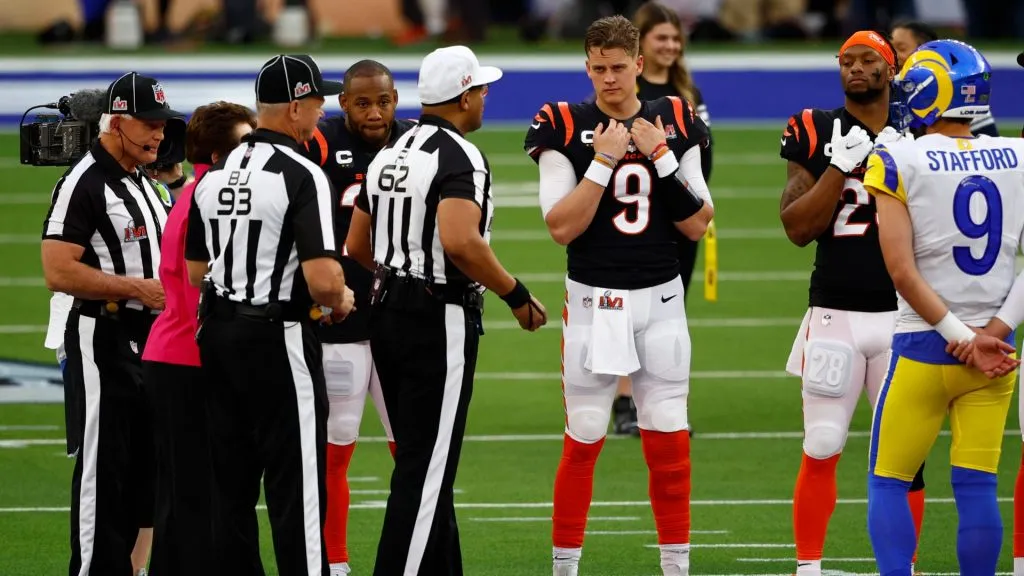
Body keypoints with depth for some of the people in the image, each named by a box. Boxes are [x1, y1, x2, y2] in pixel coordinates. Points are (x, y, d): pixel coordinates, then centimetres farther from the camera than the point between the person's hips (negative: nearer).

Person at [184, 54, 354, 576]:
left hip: (217, 337, 7)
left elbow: (195, 273, 14)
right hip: (278, 339, -7)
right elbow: (322, 279, -22)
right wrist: (340, 300, -1)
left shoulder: (214, 176, 9)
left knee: (230, 486, 11)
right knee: (295, 488, -4)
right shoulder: (302, 176, -14)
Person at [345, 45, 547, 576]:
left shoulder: (389, 157, 11)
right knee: (425, 471, -6)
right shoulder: (459, 158, -15)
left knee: (423, 462, 16)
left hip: (388, 313, 9)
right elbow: (460, 241, -30)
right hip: (440, 319, -9)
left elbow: (358, 247, 17)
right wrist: (517, 296, -18)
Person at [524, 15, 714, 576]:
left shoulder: (674, 125, 4)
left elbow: (697, 225, 0)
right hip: (594, 300, -2)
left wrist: (663, 158, -10)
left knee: (669, 439, 3)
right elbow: (562, 227, -11)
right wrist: (602, 162, -18)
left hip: (661, 300, 2)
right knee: (583, 438, 0)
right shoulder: (565, 129, -4)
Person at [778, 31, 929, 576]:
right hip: (835, 315, -1)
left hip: (904, 315, 1)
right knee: (821, 449, 1)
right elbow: (799, 228, -5)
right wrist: (840, 167, -15)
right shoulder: (816, 133, 2)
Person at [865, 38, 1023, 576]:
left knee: (888, 483, 7)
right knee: (976, 486, 7)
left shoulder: (898, 163, -10)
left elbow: (903, 270, -14)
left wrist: (963, 339, -10)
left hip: (923, 348, -3)